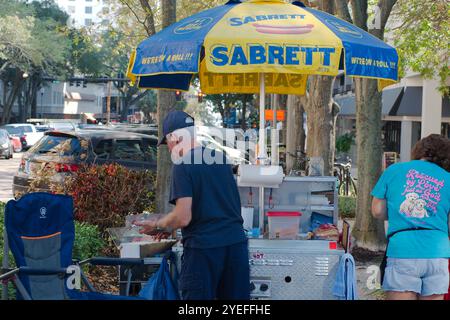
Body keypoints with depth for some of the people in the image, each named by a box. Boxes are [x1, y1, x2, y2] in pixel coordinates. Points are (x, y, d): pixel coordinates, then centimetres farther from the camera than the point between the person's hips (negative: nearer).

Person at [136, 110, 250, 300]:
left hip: (203, 246, -6)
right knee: (237, 296, 10)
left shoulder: (183, 166, -9)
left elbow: (183, 218, -16)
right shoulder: (220, 158, 10)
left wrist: (157, 225, 4)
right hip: (236, 241, 6)